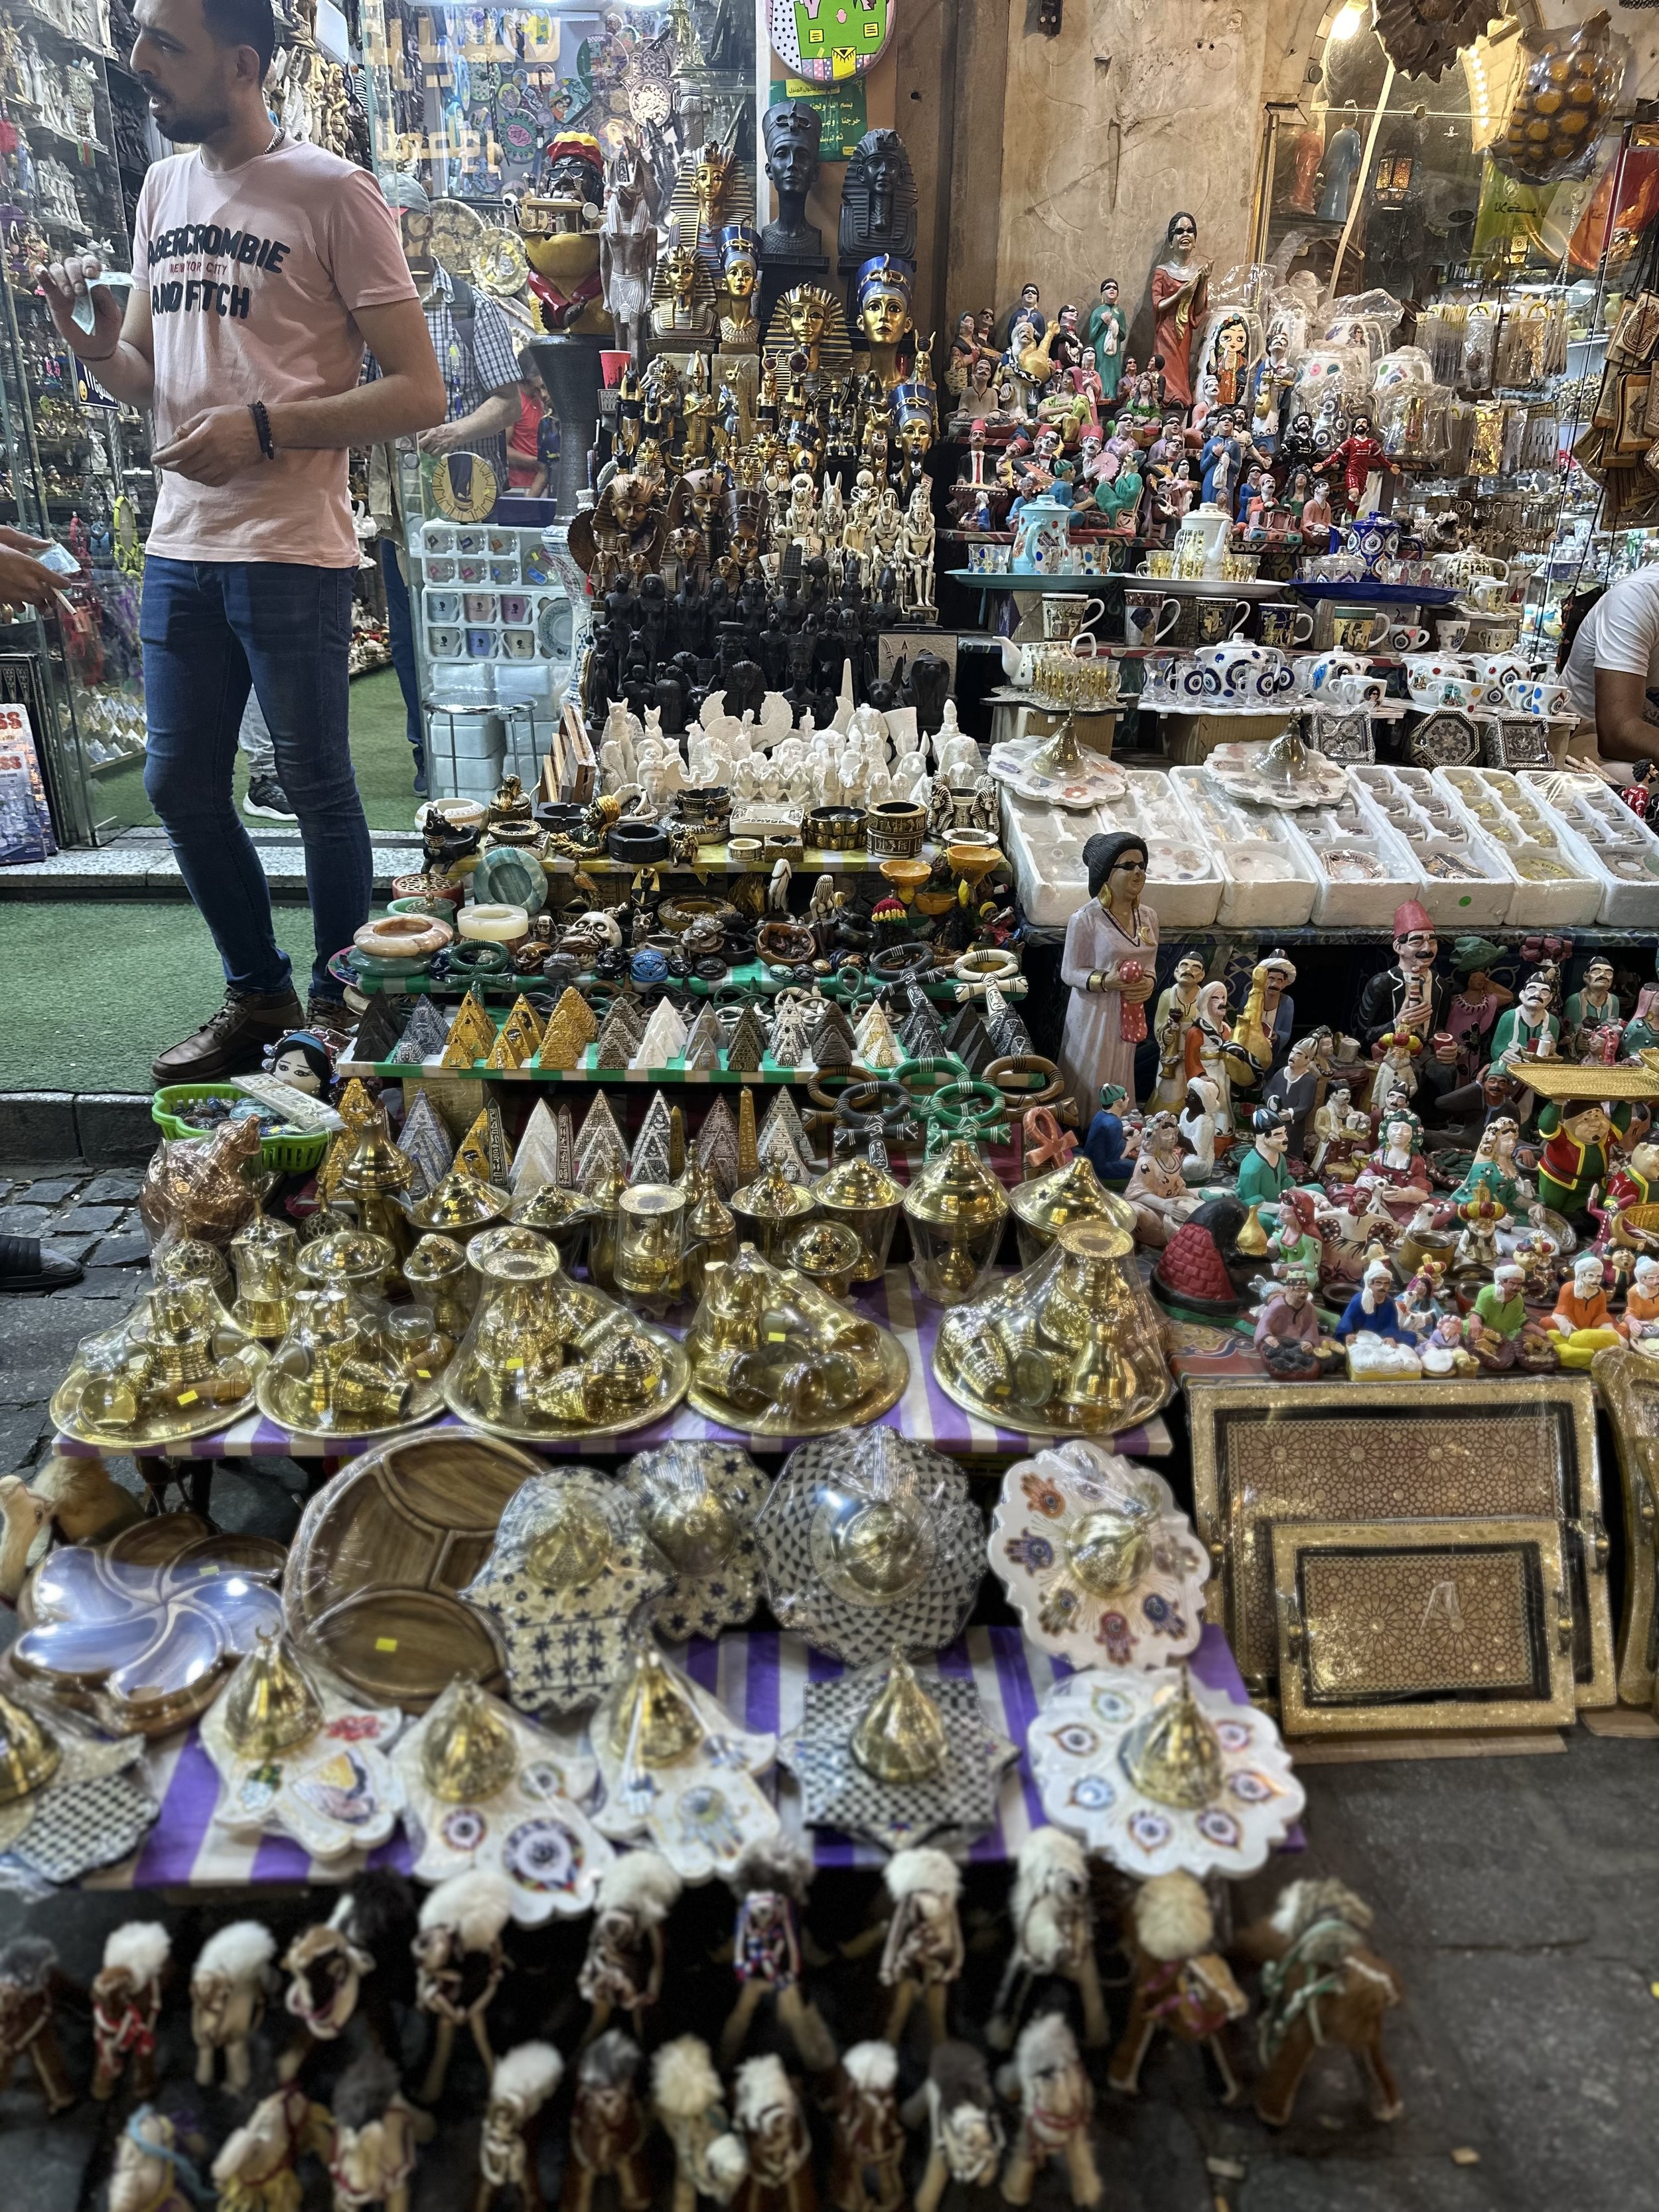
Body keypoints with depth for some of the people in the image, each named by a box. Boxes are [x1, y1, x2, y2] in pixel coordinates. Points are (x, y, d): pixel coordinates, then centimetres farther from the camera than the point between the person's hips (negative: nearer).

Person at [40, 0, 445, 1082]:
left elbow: (420, 391, -10)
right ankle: (258, 997, 26)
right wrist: (96, 343, -1)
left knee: (317, 786, 2)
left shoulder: (331, 193, -4)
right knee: (181, 786, 9)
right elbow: (144, 375, 22)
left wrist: (263, 429, -16)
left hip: (292, 553, -7)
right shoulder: (163, 188, 17)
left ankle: (337, 1007, 19)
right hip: (180, 546, 7)